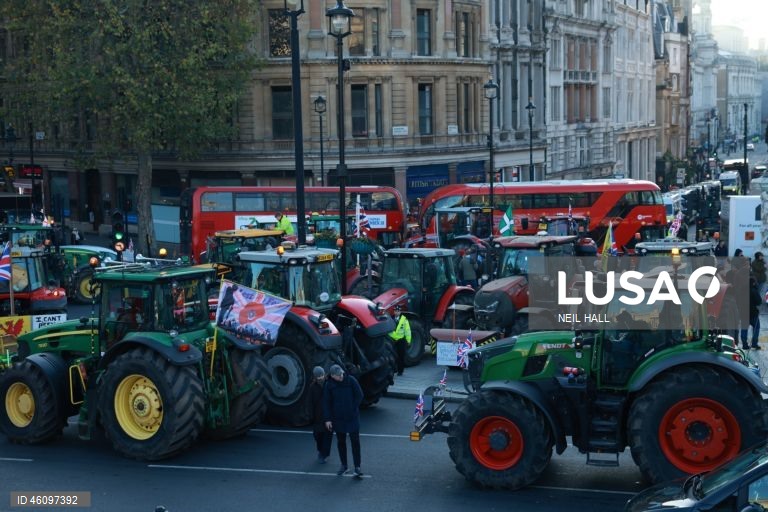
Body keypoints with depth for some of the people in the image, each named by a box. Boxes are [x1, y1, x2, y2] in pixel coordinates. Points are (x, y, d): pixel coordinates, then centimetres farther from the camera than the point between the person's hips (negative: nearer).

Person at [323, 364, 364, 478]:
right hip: (338, 418, 2)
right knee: (341, 442, 10)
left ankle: (357, 467, 2)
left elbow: (359, 395, -3)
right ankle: (344, 466, 22)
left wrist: (353, 408, -5)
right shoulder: (329, 385, -4)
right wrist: (327, 419, -4)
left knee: (355, 441, -3)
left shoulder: (351, 380, -8)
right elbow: (326, 403, -1)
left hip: (352, 417, -2)